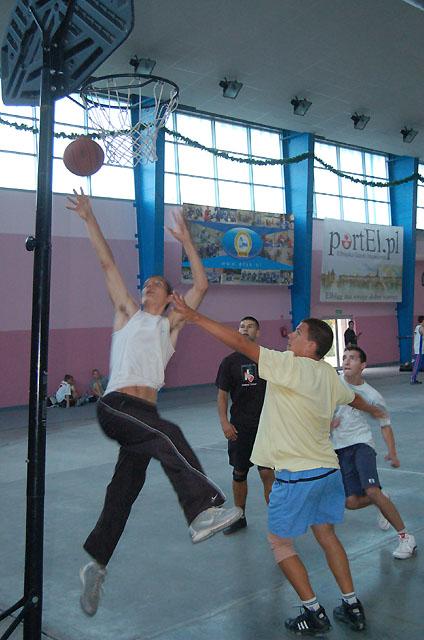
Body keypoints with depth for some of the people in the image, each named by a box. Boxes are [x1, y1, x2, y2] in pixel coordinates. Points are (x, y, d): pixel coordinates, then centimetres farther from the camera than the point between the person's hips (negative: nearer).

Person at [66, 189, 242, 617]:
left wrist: (186, 241, 12)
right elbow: (107, 264, 13)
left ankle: (95, 565, 13)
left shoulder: (170, 324, 19)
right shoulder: (127, 313, 16)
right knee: (166, 439, -31)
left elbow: (201, 284, 14)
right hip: (114, 405, -3)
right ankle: (203, 508, -44)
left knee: (124, 489, 1)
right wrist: (89, 219, 11)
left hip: (146, 411, 3)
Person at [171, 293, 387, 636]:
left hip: (297, 476, -8)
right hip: (329, 469, 8)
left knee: (280, 541, 10)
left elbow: (240, 342, -21)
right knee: (326, 533, 23)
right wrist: (374, 409, 49)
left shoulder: (289, 365, -17)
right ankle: (352, 607, 28)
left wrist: (194, 316, -17)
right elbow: (352, 397, 26)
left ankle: (314, 613, 13)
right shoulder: (329, 374, 6)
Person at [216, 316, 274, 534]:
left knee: (267, 473, -8)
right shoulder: (230, 361, 2)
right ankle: (239, 517, 29)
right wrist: (224, 422, -7)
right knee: (239, 472, 11)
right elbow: (222, 395, 4)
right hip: (239, 426, 2)